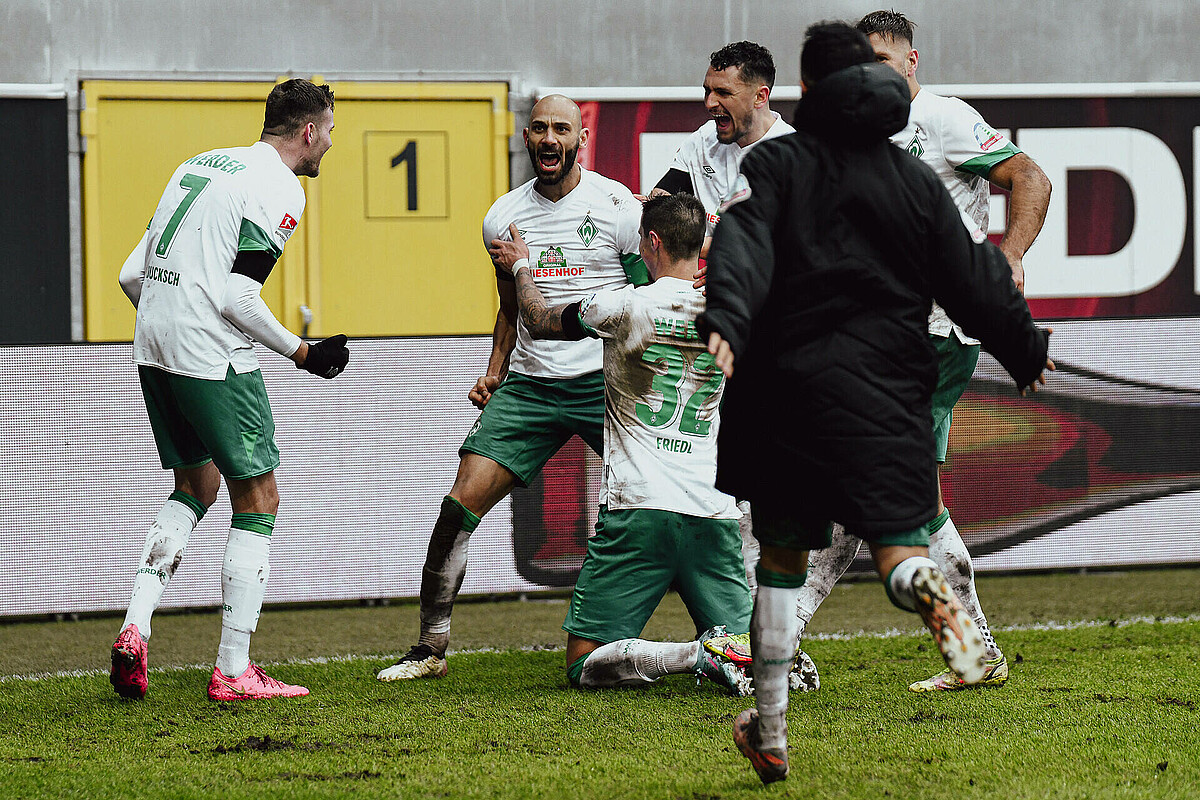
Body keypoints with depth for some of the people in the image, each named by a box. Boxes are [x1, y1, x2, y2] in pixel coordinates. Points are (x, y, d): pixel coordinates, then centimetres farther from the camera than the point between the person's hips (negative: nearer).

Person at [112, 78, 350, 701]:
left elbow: (131, 274, 15)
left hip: (152, 347, 8)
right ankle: (234, 672, 2)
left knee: (195, 485, 22)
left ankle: (134, 629, 7)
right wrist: (300, 352, -6)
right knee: (257, 500, 3)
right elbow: (237, 296, -18)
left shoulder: (200, 164, 16)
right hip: (214, 360, -8)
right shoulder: (279, 188, -9)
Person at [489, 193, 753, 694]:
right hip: (713, 512, 4)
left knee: (585, 666, 1)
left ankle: (701, 655, -23)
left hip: (638, 507, -4)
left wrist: (521, 267, 32)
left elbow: (539, 322, 12)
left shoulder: (624, 307, -7)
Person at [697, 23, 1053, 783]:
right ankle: (933, 592, -41)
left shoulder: (776, 165, 2)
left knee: (781, 555, 12)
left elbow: (744, 247, -17)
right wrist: (1024, 350, 26)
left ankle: (770, 729, 16)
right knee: (898, 542, -1)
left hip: (791, 383, -1)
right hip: (888, 394, 1)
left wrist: (726, 321, -32)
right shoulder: (916, 179, 9)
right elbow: (977, 279, 11)